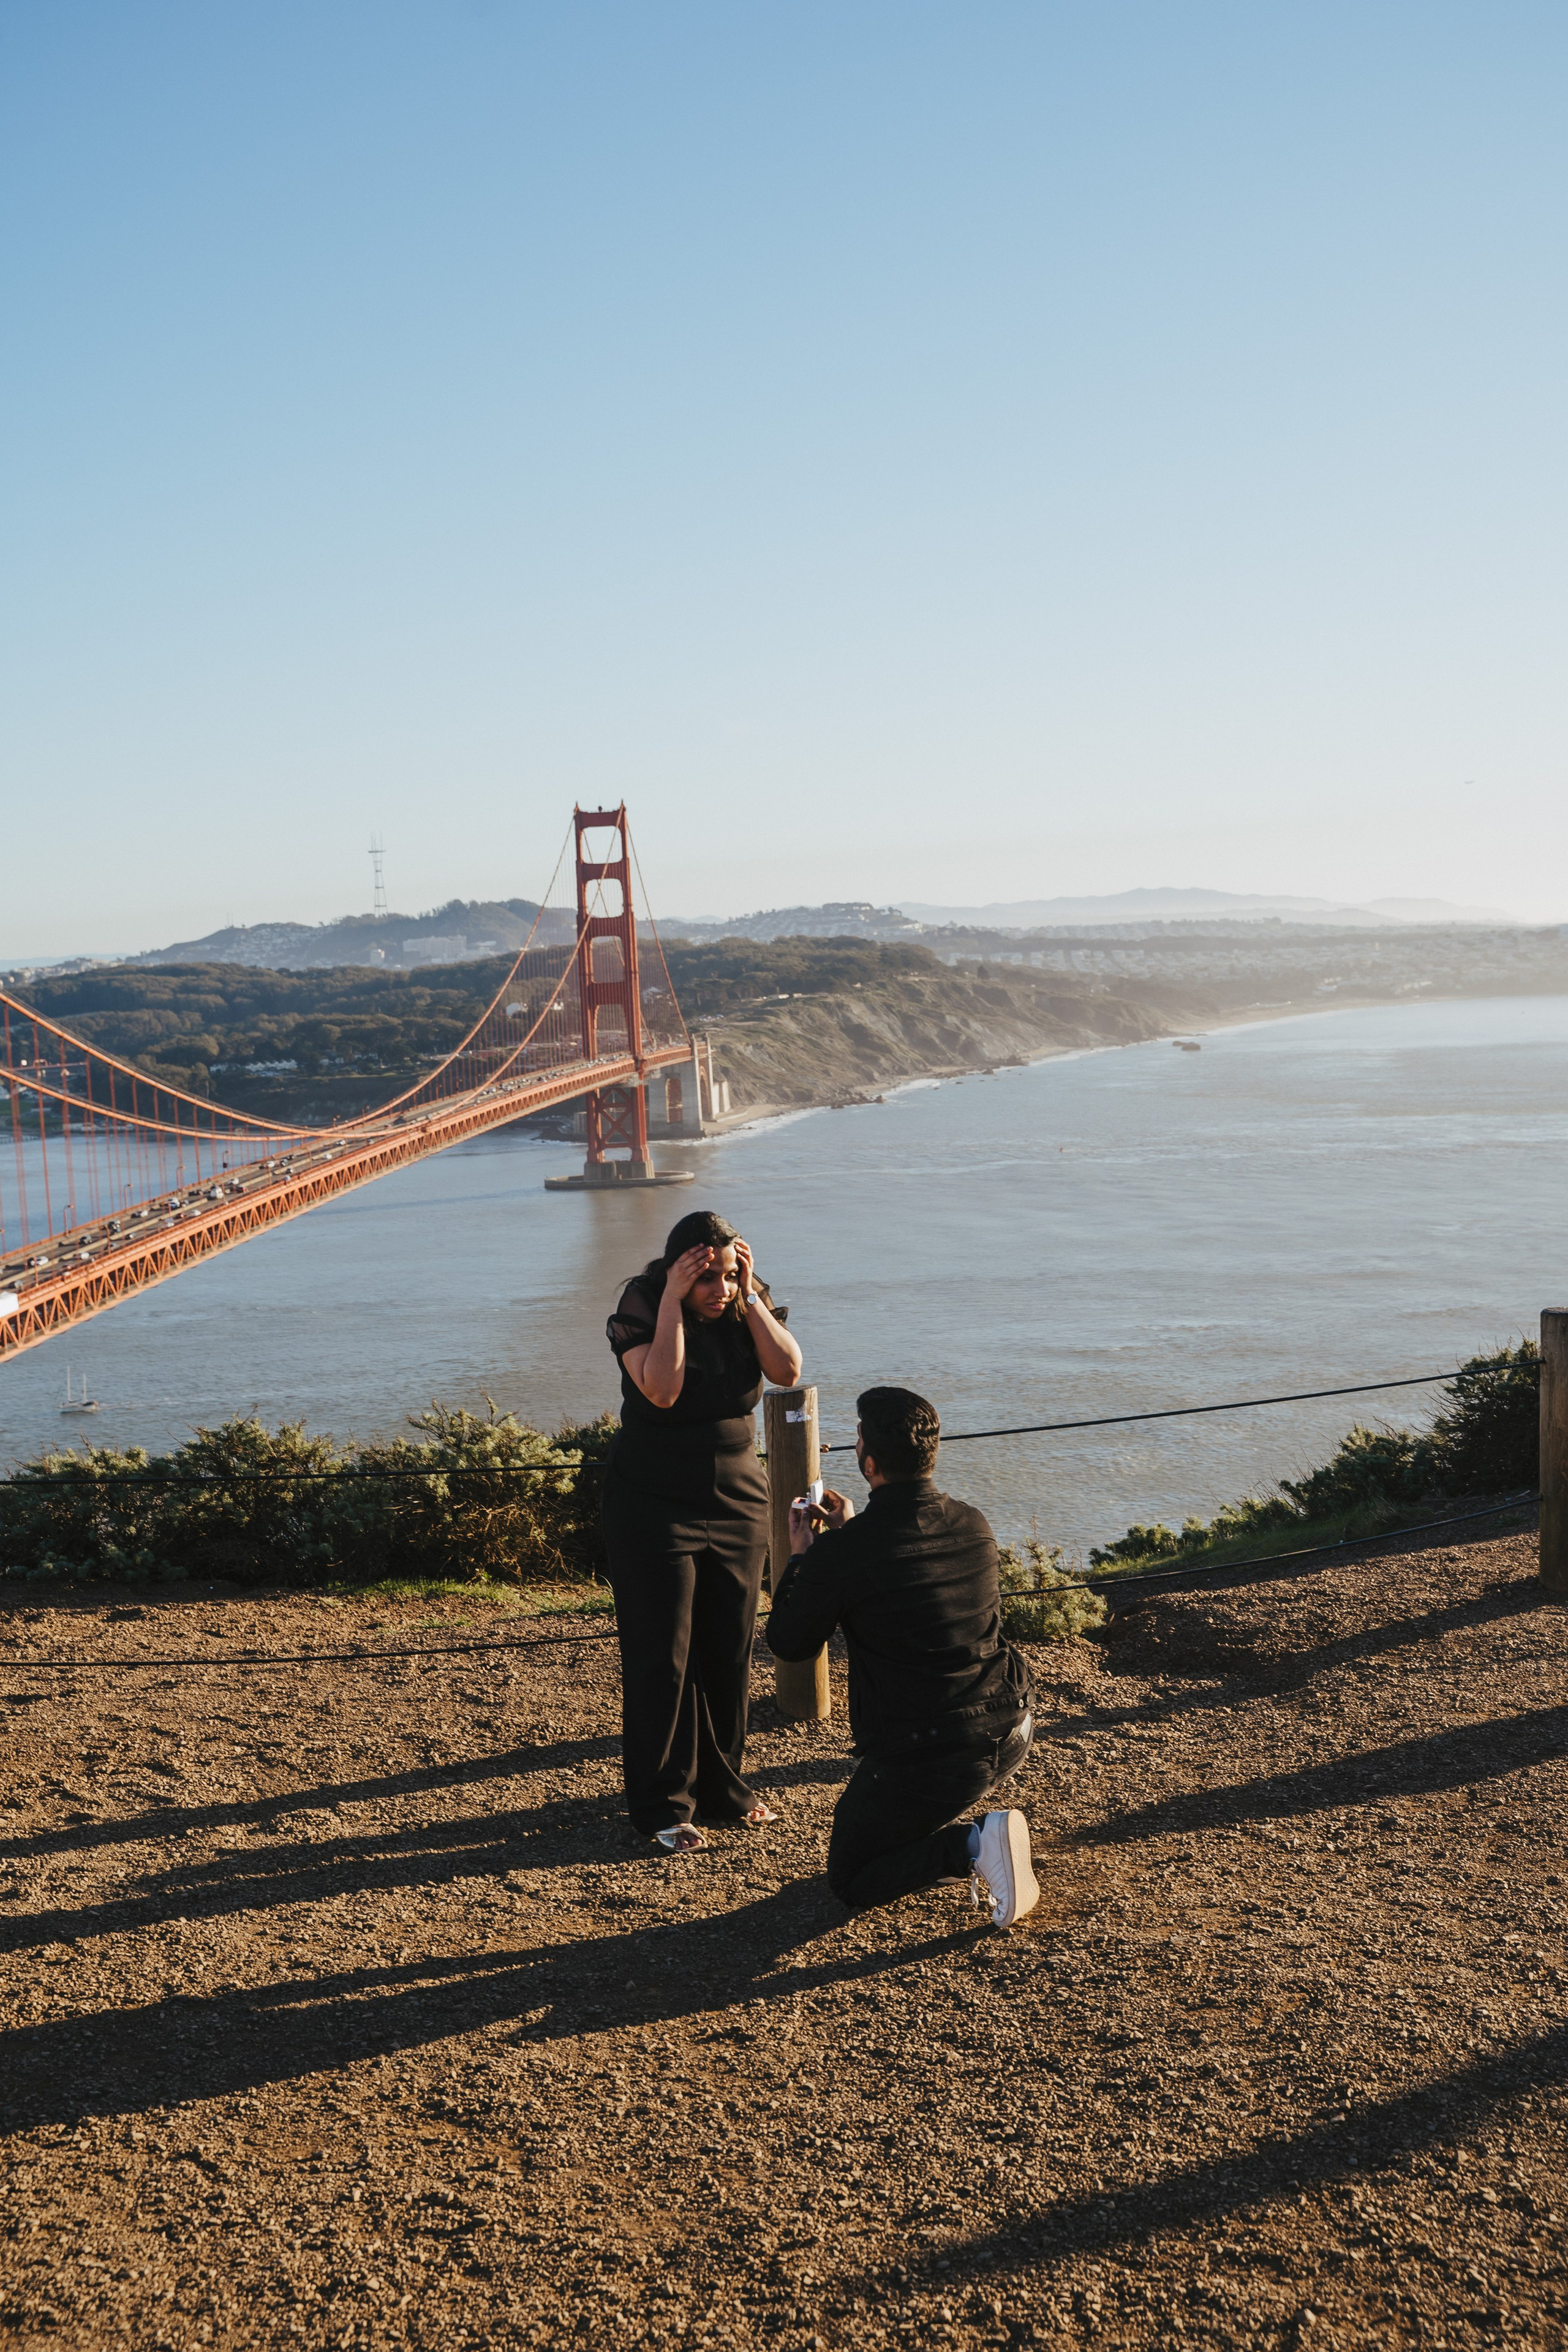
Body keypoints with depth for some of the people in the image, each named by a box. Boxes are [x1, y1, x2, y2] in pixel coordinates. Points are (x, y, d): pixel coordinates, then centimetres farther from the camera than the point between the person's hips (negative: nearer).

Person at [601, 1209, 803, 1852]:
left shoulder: (748, 1308, -2)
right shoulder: (642, 1309, -14)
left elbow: (788, 1371, -16)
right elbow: (662, 1388, -29)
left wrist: (749, 1296, -19)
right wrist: (674, 1300, -29)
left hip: (738, 1503, 5)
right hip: (654, 1505, -4)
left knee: (729, 1651, 11)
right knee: (661, 1656, -1)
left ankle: (720, 1787, 26)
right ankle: (662, 1805, 9)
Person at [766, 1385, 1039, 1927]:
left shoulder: (842, 1551, -17)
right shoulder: (974, 1527, 2)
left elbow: (789, 1645, -1)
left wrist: (799, 1556, 12)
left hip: (924, 1759, -7)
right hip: (1010, 1735, 7)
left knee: (850, 1881, 16)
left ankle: (972, 1847, -9)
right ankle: (942, 1832, 24)